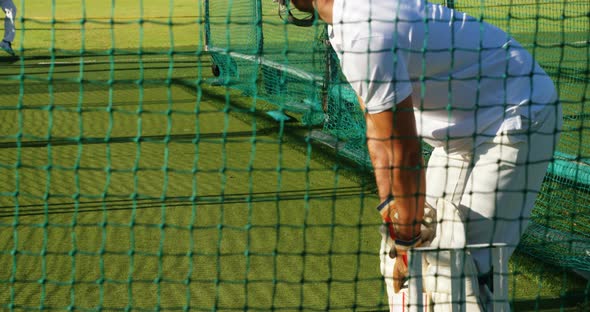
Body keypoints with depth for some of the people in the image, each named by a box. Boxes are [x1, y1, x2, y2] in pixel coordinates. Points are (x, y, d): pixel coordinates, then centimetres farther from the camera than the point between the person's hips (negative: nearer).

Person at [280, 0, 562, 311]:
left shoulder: (363, 35, -31)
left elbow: (405, 151, -25)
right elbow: (379, 128, 6)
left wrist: (407, 238, -14)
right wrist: (390, 207, 3)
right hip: (462, 127, 10)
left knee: (458, 269, -16)